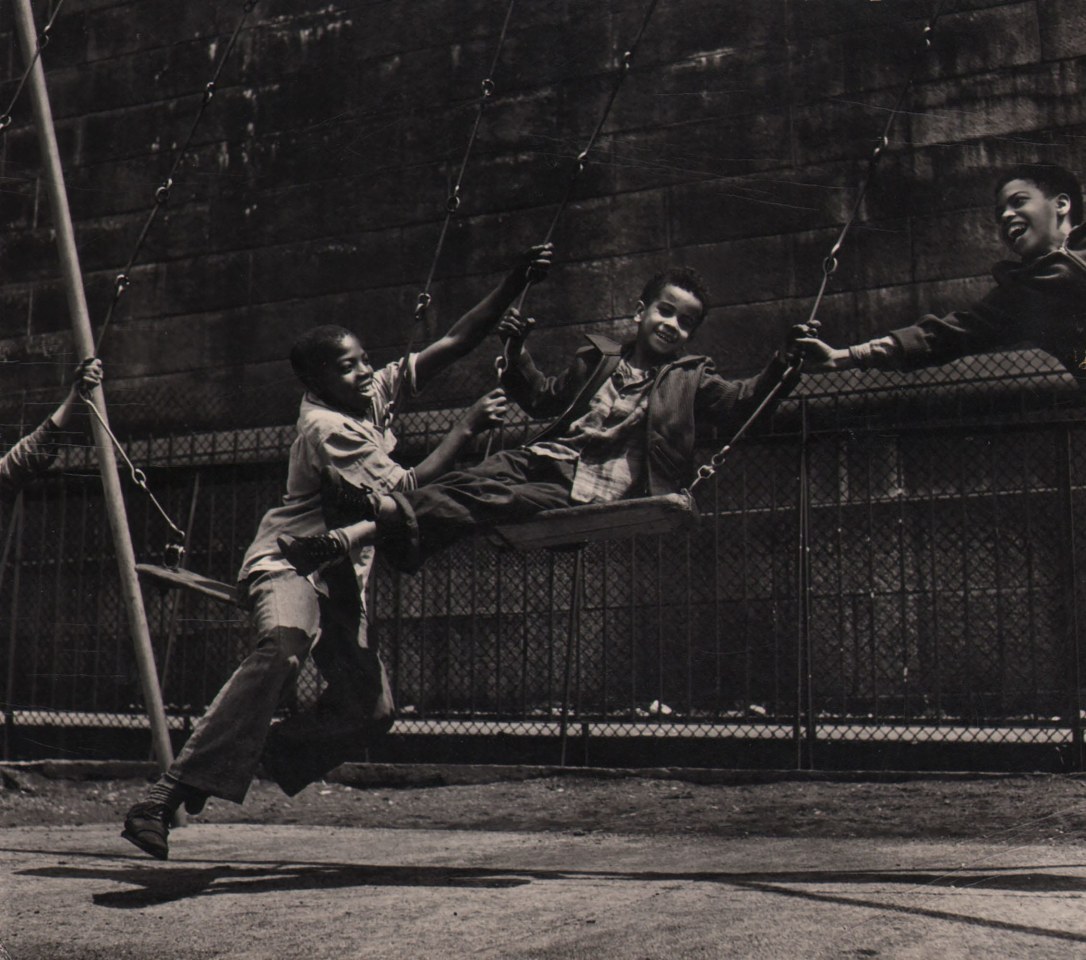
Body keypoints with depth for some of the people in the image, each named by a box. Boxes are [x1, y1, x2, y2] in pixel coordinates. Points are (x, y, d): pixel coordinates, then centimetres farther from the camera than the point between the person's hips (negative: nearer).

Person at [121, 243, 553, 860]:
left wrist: (518, 282, -1)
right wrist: (469, 427, -17)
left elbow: (455, 343, 7)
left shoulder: (377, 392, 9)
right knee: (283, 649, -38)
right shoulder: (326, 427, -15)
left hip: (341, 577, 9)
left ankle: (255, 758, 12)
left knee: (371, 705, -4)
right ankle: (167, 796, -43)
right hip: (289, 561, -9)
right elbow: (407, 491, -20)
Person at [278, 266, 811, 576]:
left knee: (487, 502, -28)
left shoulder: (691, 378, 13)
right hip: (548, 461, 5)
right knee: (469, 480, -24)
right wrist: (517, 353, 19)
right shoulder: (598, 359, 23)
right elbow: (545, 397, 33)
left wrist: (783, 366, -15)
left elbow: (740, 404, 0)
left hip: (594, 496, -5)